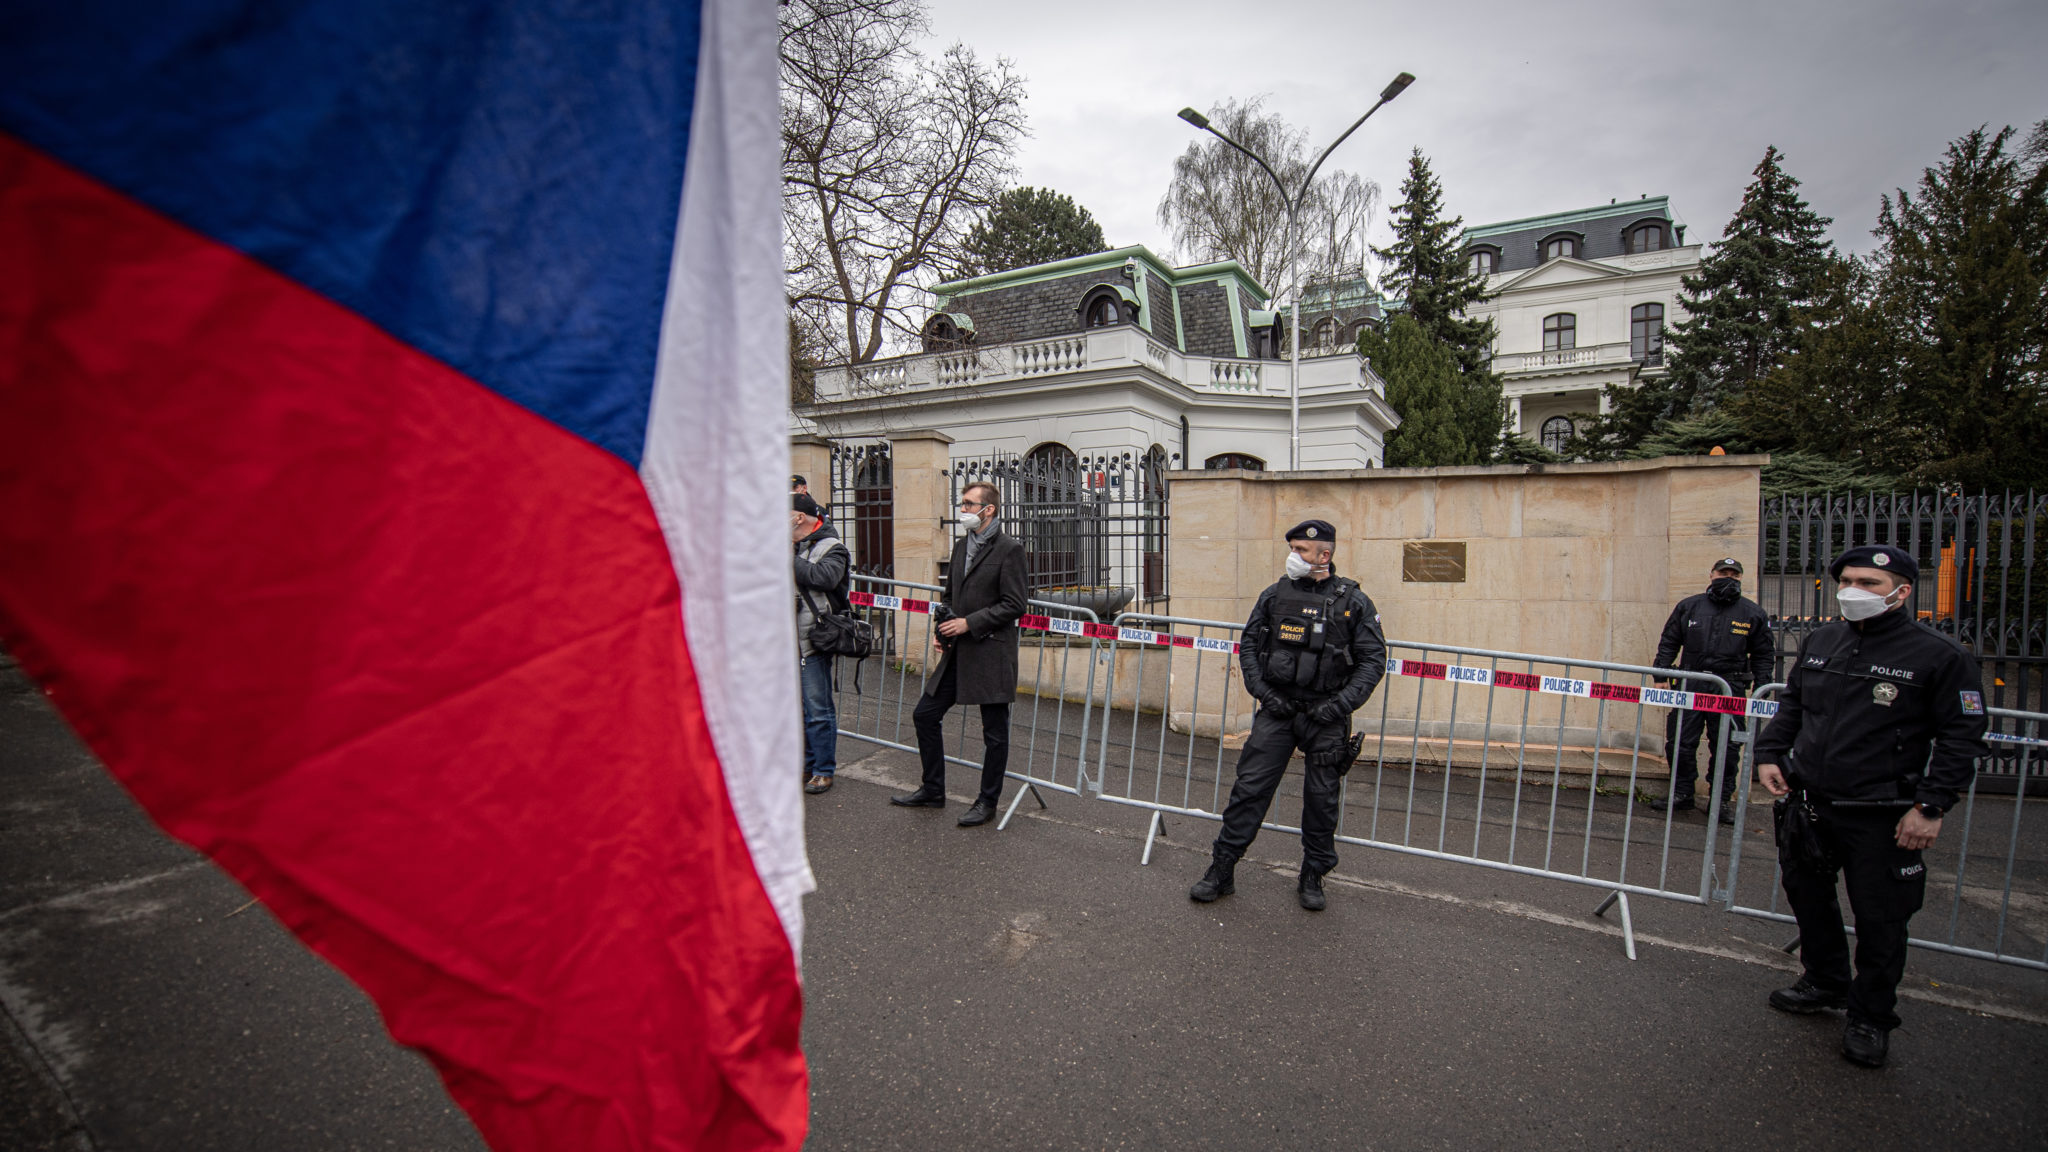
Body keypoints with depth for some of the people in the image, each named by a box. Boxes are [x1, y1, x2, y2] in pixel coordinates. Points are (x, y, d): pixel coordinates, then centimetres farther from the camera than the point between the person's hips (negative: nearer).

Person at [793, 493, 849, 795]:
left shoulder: (831, 548, -7)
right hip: (788, 642, 8)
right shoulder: (791, 546, 14)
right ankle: (806, 765, 30)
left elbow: (825, 576, -26)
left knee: (817, 710, -1)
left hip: (813, 643, -7)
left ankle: (824, 770, 13)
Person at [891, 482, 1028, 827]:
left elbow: (1014, 605, -15)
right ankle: (933, 790, 28)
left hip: (991, 654, -8)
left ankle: (988, 801, 22)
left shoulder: (1009, 550, -10)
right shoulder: (961, 546, 14)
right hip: (958, 653, 8)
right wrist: (944, 627, 6)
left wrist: (969, 623, -16)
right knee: (925, 715, 12)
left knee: (994, 732, 5)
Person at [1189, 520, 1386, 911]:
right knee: (1250, 786, -1)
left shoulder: (1354, 602, -2)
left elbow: (1373, 660, -1)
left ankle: (1312, 879, 26)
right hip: (1277, 709, 1)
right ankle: (1221, 870, 8)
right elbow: (1248, 644, 9)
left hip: (1326, 717, -1)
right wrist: (1261, 690, -4)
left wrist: (1341, 704, -11)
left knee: (1321, 798, 8)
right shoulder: (1275, 595, 4)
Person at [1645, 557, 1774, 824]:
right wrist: (1660, 672, 1)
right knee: (1680, 742, 2)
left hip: (1730, 690, -1)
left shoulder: (1753, 614, 7)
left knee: (1726, 747, 3)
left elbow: (1762, 656, 10)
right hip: (1690, 685, 1)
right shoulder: (1688, 607, 8)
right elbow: (1669, 643, 11)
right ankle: (1681, 793, 15)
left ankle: (1722, 800, 17)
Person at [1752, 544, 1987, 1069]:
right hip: (1807, 804, 5)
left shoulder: (1940, 656, -8)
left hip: (1880, 818, -5)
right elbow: (1790, 706, 17)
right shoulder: (1819, 643, 6)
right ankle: (1825, 982, 40)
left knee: (1879, 920, 6)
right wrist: (1769, 754, 6)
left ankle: (1871, 1016, 25)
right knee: (1808, 898, 19)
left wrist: (1931, 807, -13)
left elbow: (1961, 738, -8)